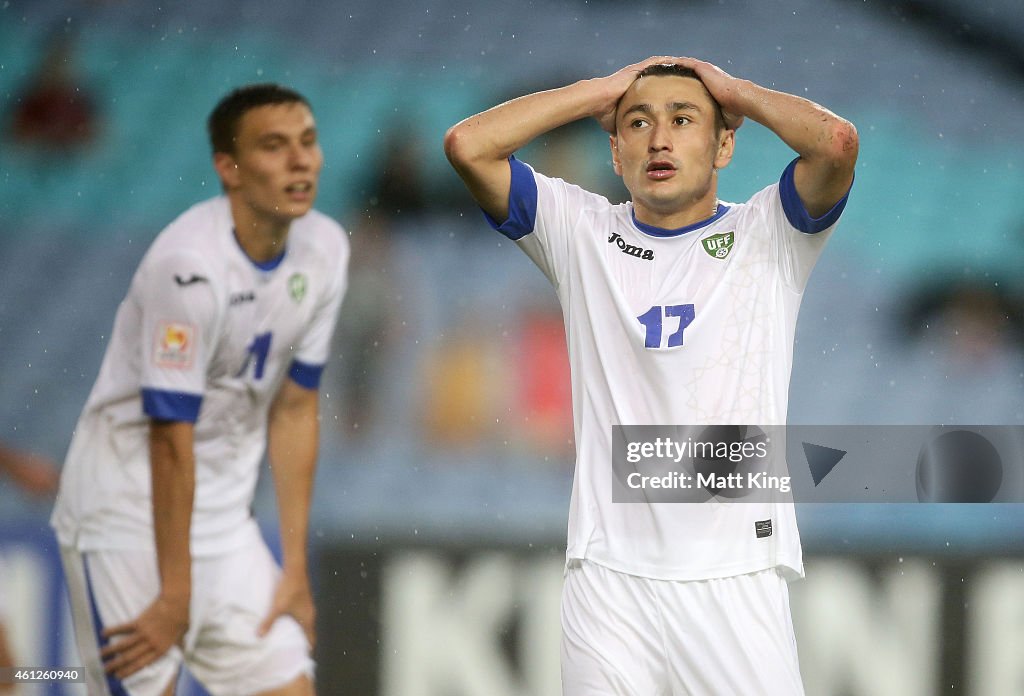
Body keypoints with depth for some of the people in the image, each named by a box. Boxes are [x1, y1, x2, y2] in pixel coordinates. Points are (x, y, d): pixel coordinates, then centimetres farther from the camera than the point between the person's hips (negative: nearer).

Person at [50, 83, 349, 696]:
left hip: (225, 519, 7)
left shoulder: (324, 250, -1)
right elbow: (172, 440, -22)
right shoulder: (190, 265, -24)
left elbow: (294, 411, 4)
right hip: (129, 515, -7)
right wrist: (175, 597, -18)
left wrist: (295, 571, 3)